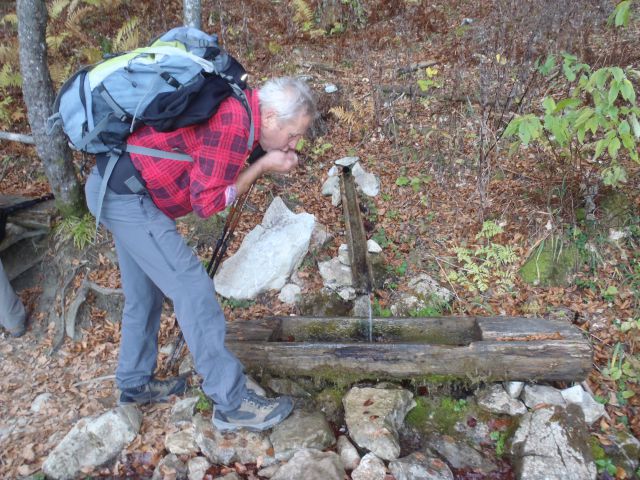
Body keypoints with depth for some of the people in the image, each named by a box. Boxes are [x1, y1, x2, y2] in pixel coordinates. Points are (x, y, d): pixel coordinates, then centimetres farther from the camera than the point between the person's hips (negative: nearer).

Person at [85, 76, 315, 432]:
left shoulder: (234, 108, 7)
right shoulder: (234, 123, -22)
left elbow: (211, 178, 10)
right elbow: (207, 202, -18)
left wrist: (265, 163, 0)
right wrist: (262, 167, -12)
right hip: (128, 196, -10)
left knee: (145, 292, 19)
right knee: (193, 288, -10)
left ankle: (135, 382, 36)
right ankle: (232, 402, -2)